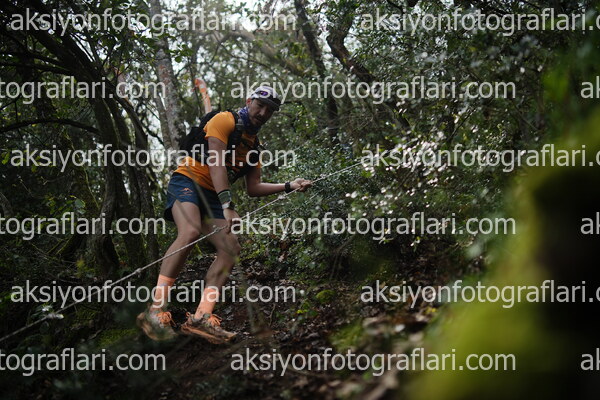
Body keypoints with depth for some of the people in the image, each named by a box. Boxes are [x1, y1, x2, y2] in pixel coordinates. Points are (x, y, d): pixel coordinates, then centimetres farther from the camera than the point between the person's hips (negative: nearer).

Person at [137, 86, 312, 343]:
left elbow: (253, 188, 14)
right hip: (187, 182, -8)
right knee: (190, 232, -34)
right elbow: (216, 163, -20)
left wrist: (288, 186, 1)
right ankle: (155, 310, -36)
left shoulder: (255, 144, 17)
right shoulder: (225, 120, -7)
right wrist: (227, 205, -31)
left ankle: (201, 317, -18)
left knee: (231, 249, -12)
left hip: (212, 196, 8)